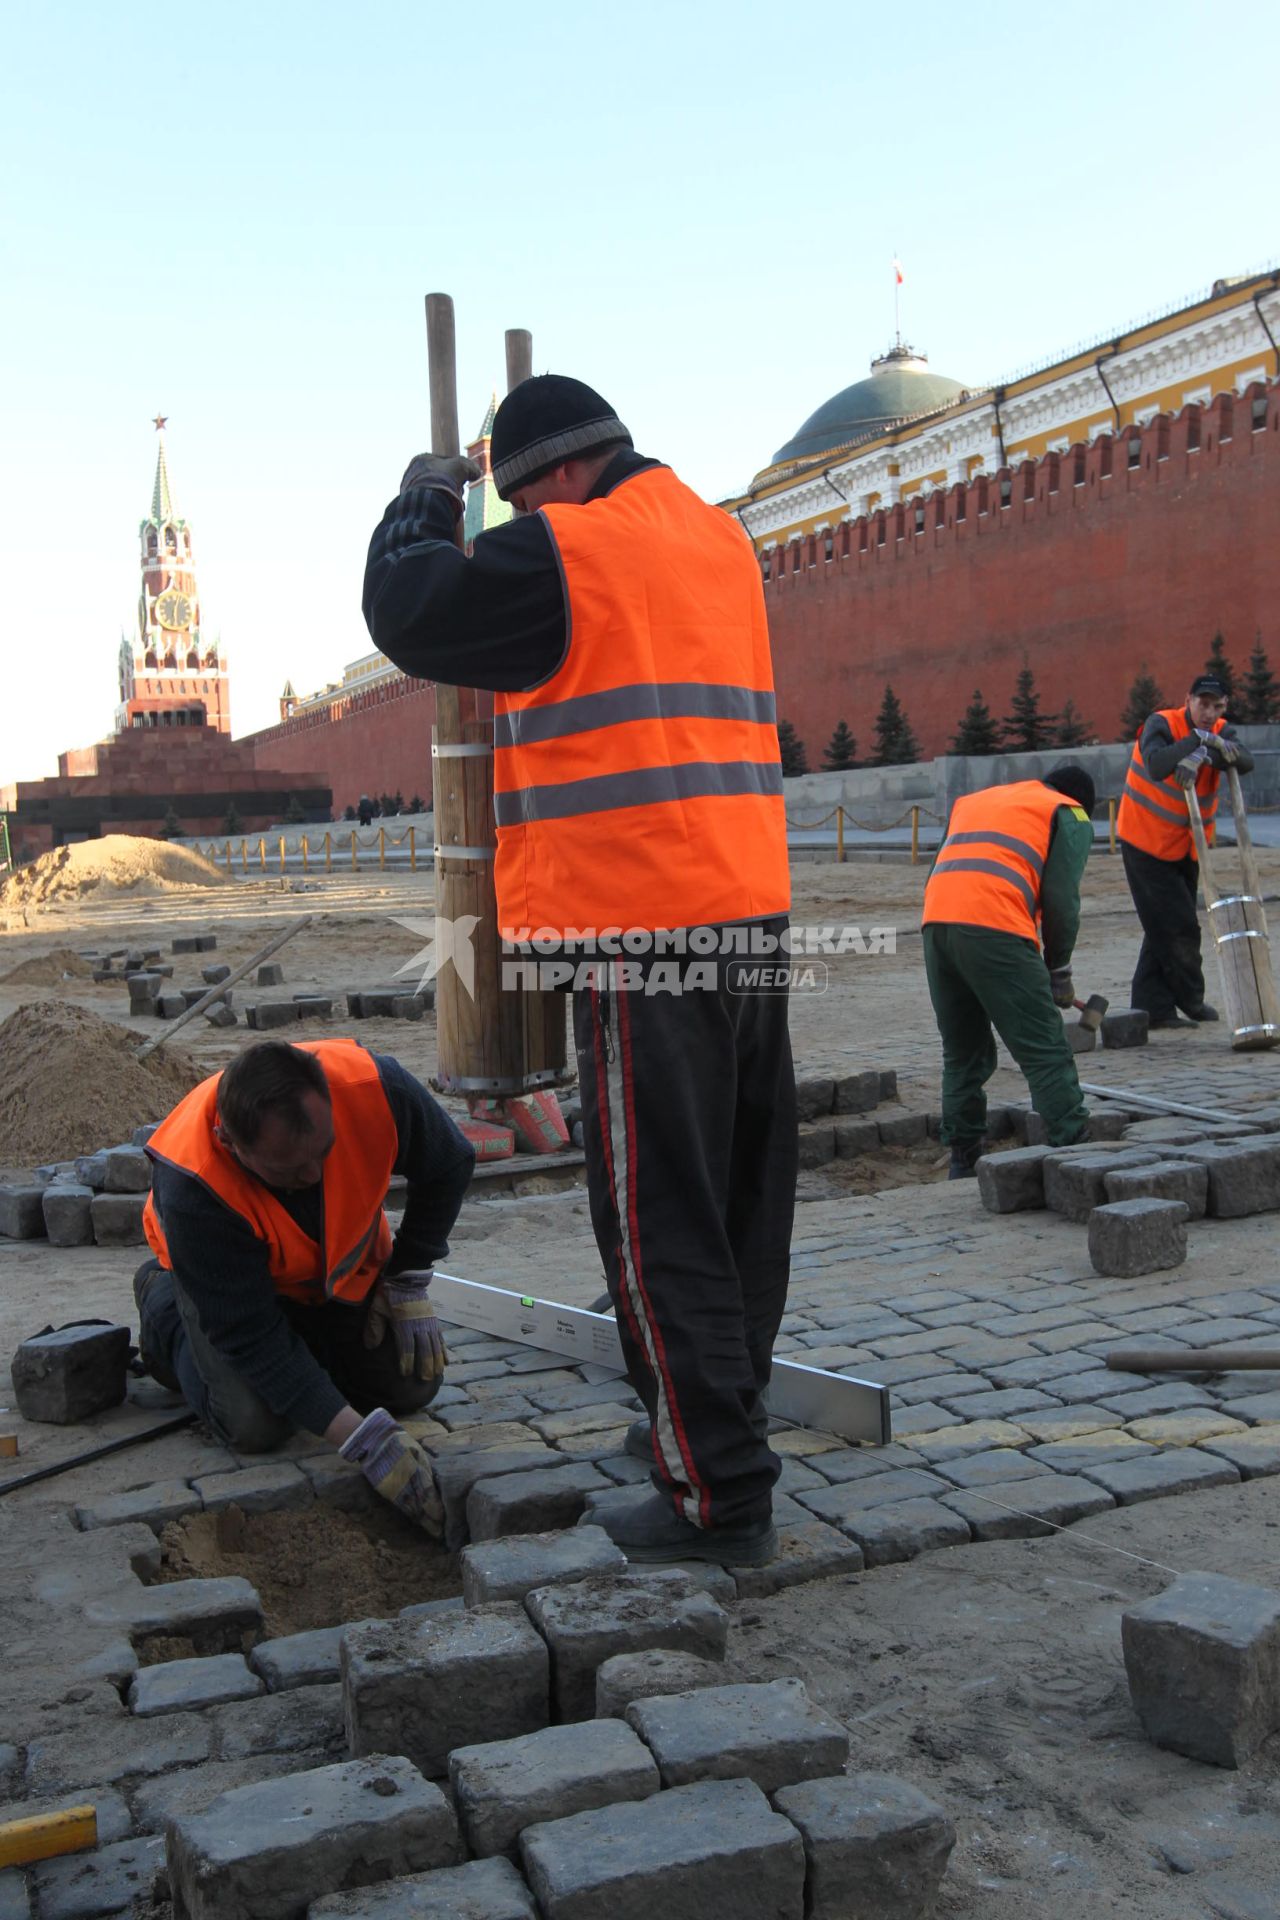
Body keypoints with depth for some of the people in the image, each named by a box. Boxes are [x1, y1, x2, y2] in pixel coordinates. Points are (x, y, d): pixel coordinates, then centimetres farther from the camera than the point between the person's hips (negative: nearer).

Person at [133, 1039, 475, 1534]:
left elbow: (448, 1164, -13)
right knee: (255, 1425, -18)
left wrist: (408, 1281, -11)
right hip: (229, 1275, -3)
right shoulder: (190, 1186, -42)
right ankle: (163, 1301, 10)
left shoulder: (376, 1086, -37)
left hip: (345, 1262, 3)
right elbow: (250, 1335, -35)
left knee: (413, 1385, -5)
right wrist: (362, 1439, -39)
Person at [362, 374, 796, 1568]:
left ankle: (721, 1498, 2)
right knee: (741, 1199, 16)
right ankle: (715, 1422, 30)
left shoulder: (568, 551, -9)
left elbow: (404, 613, -2)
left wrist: (423, 505, 16)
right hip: (748, 911, 9)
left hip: (640, 931, -9)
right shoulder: (720, 543, 16)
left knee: (662, 1222, -3)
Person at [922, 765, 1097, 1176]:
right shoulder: (1070, 815, 16)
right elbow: (1061, 900, 5)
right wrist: (1059, 970, 16)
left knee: (962, 1055, 17)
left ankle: (962, 1164, 19)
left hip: (935, 922, 6)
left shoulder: (971, 800, 34)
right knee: (1045, 1052, -1)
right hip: (994, 929, -6)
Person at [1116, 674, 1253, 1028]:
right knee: (1176, 925, -8)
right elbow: (1157, 765, -37)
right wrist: (1198, 740, -31)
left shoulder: (1219, 732, 0)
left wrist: (1204, 754, -38)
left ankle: (1154, 1008, 17)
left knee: (1167, 928, 10)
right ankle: (1190, 999, 7)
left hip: (1186, 848, 7)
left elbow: (1246, 761, -22)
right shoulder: (1161, 724, -16)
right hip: (1146, 842, -6)